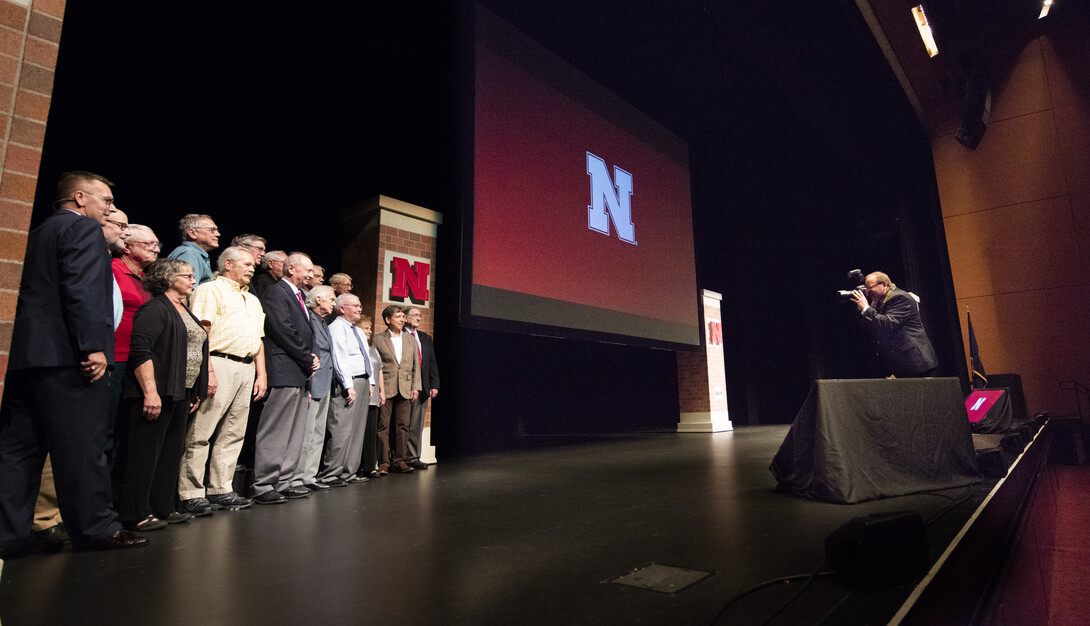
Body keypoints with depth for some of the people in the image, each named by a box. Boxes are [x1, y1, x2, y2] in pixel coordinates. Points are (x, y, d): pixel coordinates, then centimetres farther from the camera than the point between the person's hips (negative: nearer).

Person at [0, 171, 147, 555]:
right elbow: (82, 291, -18)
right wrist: (93, 347, -20)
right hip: (67, 356, -9)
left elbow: (35, 293, 20)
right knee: (82, 448, -3)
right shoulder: (84, 228, -5)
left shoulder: (38, 234, 22)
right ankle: (96, 529, 6)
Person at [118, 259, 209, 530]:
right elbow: (140, 352, -18)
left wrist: (195, 393, 19)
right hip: (156, 393, -9)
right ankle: (136, 514, 6)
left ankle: (163, 508, 21)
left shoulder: (185, 312, 19)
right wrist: (150, 391, -23)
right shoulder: (154, 309, -9)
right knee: (146, 452, -3)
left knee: (172, 451, 12)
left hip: (180, 394, 9)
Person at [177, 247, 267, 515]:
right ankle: (191, 494, 2)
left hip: (247, 369, 8)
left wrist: (261, 374, 14)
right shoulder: (210, 290, 0)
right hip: (220, 363, -8)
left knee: (233, 433, 8)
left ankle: (221, 490, 15)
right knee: (200, 434, -5)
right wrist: (208, 371, -19)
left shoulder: (253, 300, 24)